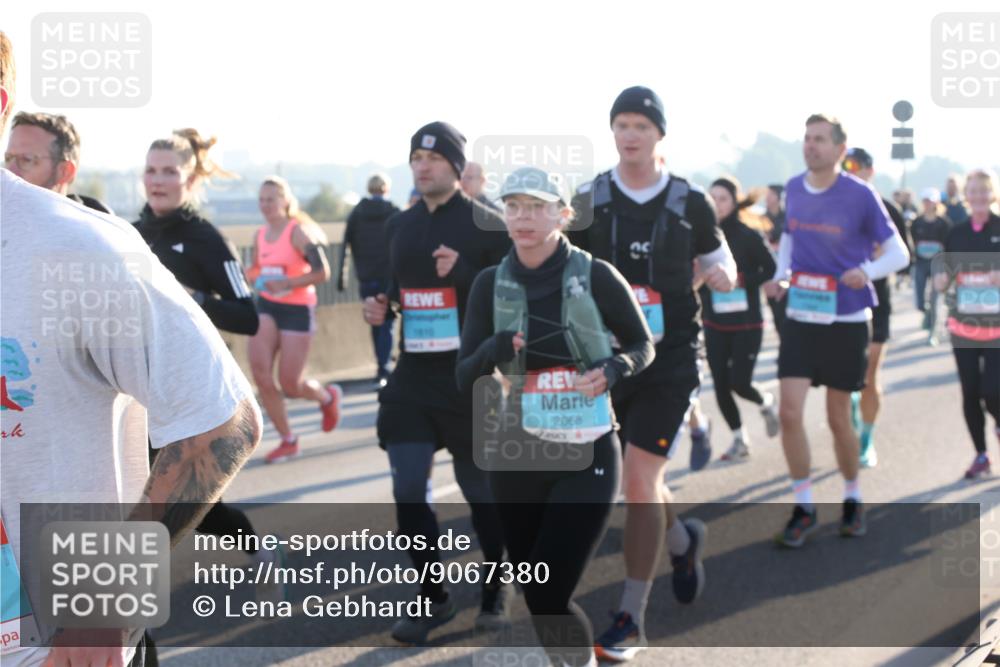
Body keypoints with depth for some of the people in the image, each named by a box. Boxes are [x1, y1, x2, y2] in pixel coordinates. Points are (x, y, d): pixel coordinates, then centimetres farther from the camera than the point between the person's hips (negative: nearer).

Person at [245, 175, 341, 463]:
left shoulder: (298, 232, -12)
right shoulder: (260, 235, 8)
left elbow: (323, 273, -16)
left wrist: (286, 283, -22)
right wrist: (249, 276, 1)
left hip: (297, 309, -5)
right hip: (265, 307, 6)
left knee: (289, 385, -4)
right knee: (260, 372, -12)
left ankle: (328, 397, 33)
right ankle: (288, 440, 4)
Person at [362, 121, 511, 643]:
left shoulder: (486, 224, -6)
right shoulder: (398, 226, 10)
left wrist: (461, 273, -23)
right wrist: (380, 308, 2)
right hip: (412, 376, 4)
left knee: (481, 491, 8)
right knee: (407, 493, -2)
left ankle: (496, 589, 30)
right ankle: (433, 599, 13)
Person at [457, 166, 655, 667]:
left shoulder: (596, 276, -8)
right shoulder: (491, 284, -1)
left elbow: (643, 346, 5)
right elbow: (465, 379, -1)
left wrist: (612, 371, -16)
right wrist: (494, 350, -22)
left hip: (587, 459, -3)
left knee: (548, 598, -9)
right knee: (534, 598, 10)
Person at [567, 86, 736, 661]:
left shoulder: (691, 203, 1)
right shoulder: (588, 202, 2)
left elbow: (721, 261, 12)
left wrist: (723, 275, -10)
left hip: (671, 356, -3)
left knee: (641, 479, -11)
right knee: (641, 479, 13)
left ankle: (631, 619, -3)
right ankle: (684, 539, 47)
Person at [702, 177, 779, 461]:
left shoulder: (749, 236, -9)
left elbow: (771, 271, -6)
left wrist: (743, 279, -18)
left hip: (747, 323, -3)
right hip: (714, 323, 3)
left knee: (740, 383, -8)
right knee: (721, 386, 2)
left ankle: (766, 402, 27)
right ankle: (739, 439, 21)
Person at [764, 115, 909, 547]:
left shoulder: (860, 195, -10)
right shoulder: (793, 190, 3)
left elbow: (898, 252, -6)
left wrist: (867, 272, -26)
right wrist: (780, 276, 2)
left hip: (846, 322, -3)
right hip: (800, 318, 3)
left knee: (839, 419, 8)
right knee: (789, 413, -8)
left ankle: (852, 500, 32)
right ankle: (804, 509, 7)